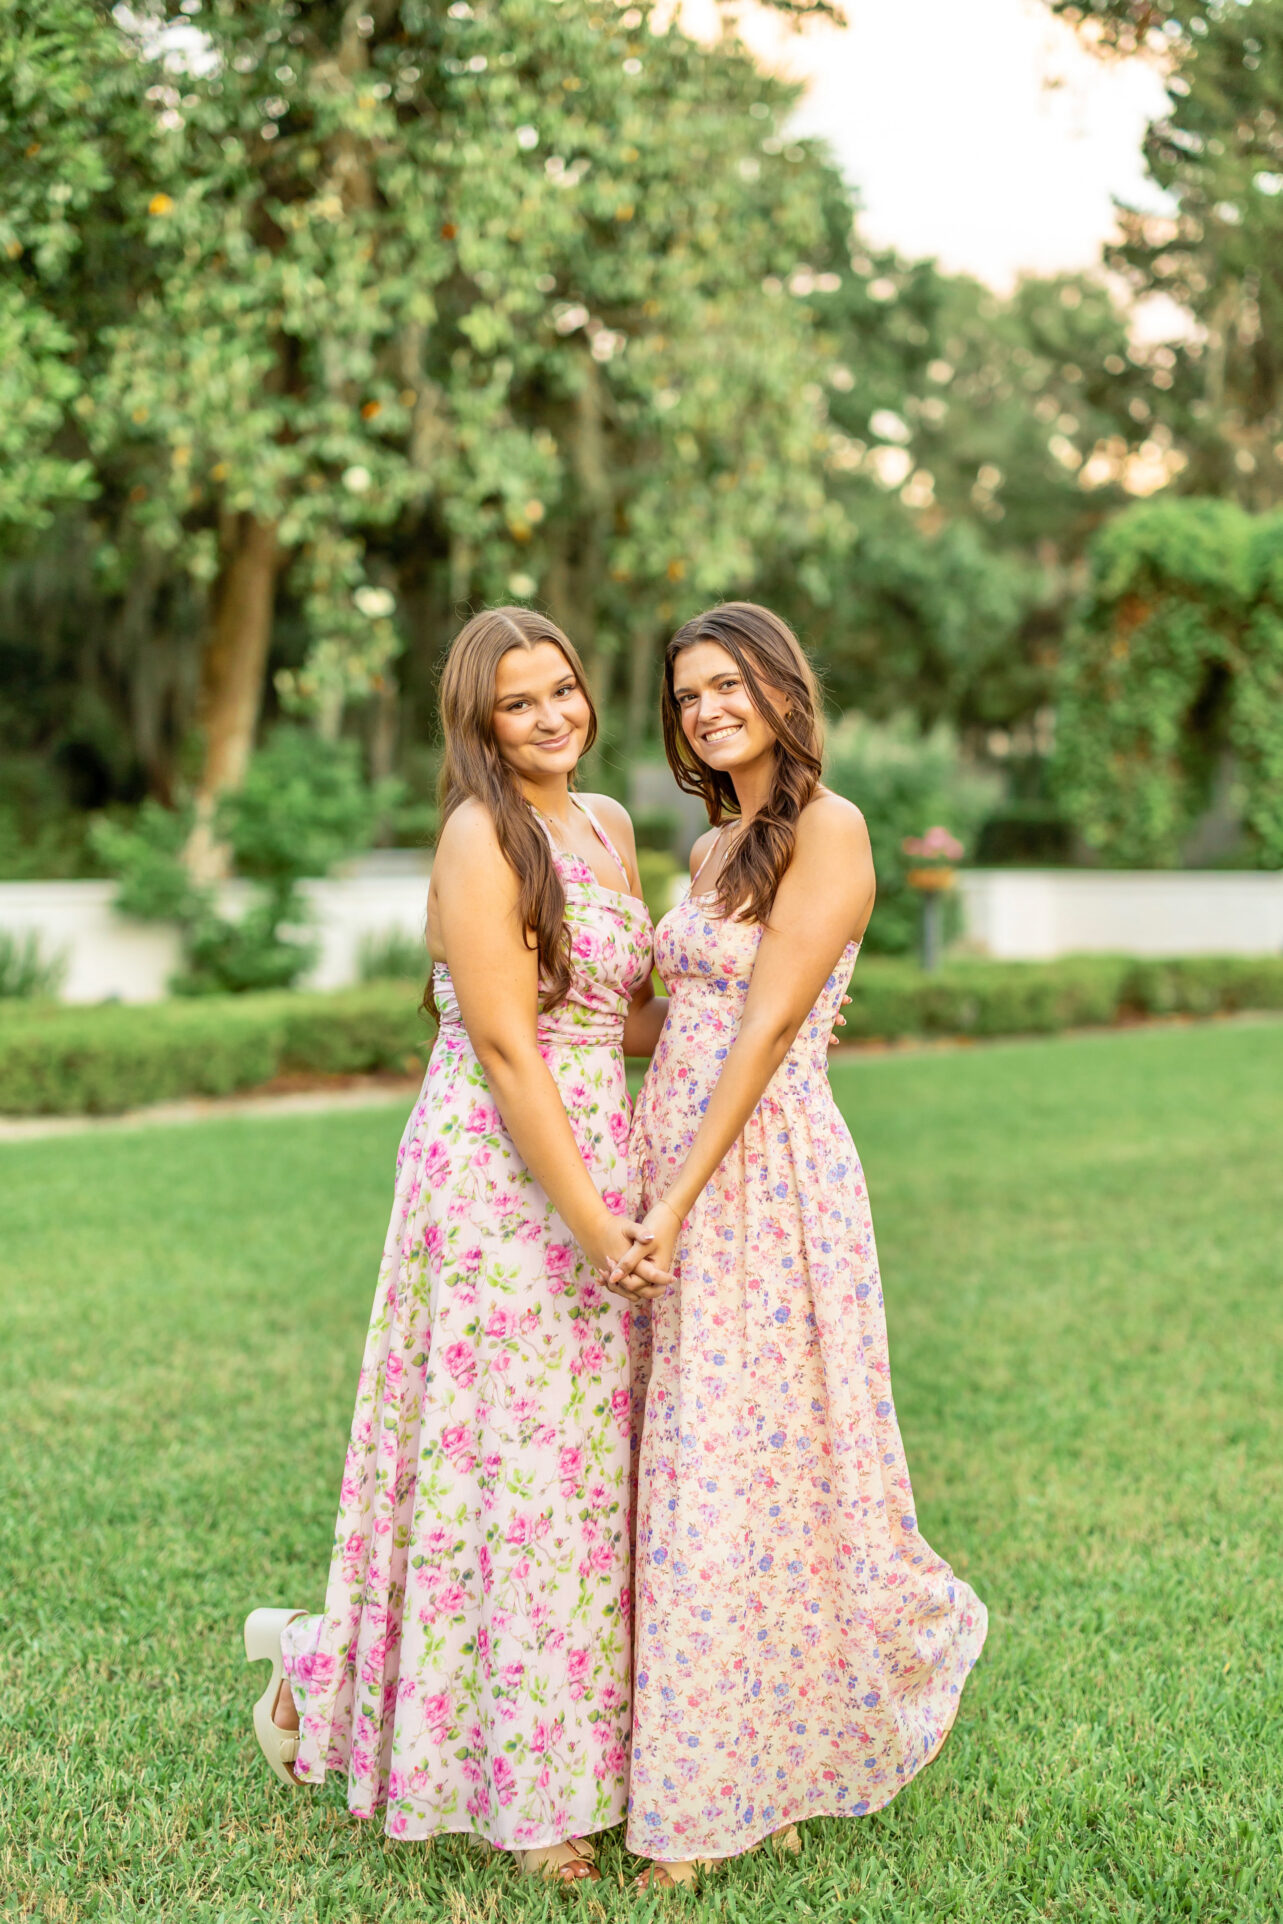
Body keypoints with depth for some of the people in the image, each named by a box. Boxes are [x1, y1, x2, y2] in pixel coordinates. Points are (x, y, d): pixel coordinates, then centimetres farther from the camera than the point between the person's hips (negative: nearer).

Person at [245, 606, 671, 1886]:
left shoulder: (609, 826, 13)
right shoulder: (480, 836, -12)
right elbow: (506, 1050, -17)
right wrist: (591, 1221, -19)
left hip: (598, 1167, 8)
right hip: (499, 1171, -8)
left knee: (582, 1457, 12)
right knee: (509, 1455, 0)